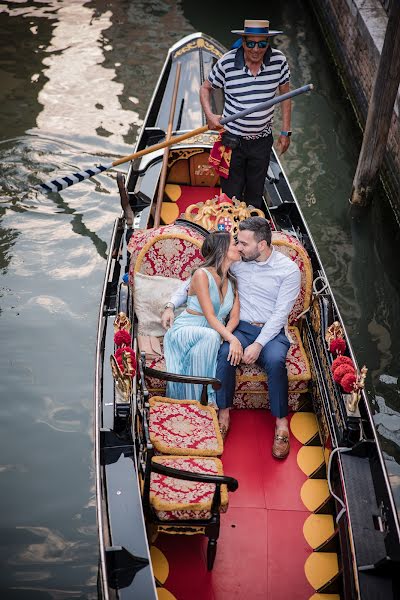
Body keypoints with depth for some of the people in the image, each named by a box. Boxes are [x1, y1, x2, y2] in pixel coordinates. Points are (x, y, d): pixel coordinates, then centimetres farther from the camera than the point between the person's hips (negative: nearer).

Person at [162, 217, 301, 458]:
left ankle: (281, 423, -20)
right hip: (241, 328, 2)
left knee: (275, 360, -35)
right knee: (226, 353, -32)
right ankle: (224, 413, -16)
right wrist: (172, 305, -1)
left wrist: (258, 344, -22)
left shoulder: (289, 269, -6)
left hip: (272, 331, -2)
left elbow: (280, 313, -11)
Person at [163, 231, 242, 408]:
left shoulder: (232, 281, 10)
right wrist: (232, 339, -33)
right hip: (184, 331, -5)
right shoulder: (202, 274, -12)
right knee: (211, 336, -37)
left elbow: (234, 317, 2)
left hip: (210, 334, 5)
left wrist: (225, 335, -20)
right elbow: (210, 316, -20)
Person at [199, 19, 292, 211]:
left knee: (255, 195, 16)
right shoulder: (227, 63, -14)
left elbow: (285, 94, 4)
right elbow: (205, 88, 2)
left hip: (262, 140, 2)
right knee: (231, 195, 7)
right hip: (233, 140, -2)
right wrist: (209, 115, -16)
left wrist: (285, 132, 3)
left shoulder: (279, 60, -8)